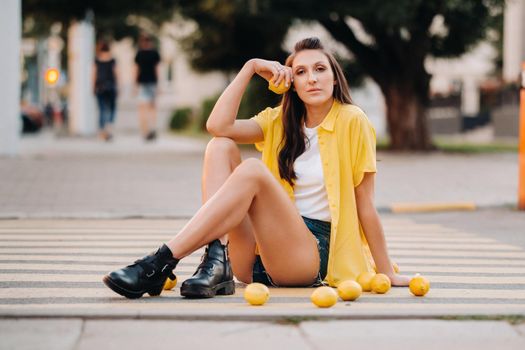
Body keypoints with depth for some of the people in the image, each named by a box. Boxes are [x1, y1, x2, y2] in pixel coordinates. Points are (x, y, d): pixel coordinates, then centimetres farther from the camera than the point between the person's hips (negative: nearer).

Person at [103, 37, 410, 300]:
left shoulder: (351, 121, -3)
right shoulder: (280, 121, 12)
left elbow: (365, 205, -2)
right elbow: (218, 125, -5)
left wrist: (387, 273, -1)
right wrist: (251, 67, -5)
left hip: (312, 252, -5)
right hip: (261, 253, 5)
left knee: (253, 169, -28)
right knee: (220, 146, -11)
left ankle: (160, 264, -37)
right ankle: (218, 263, -30)